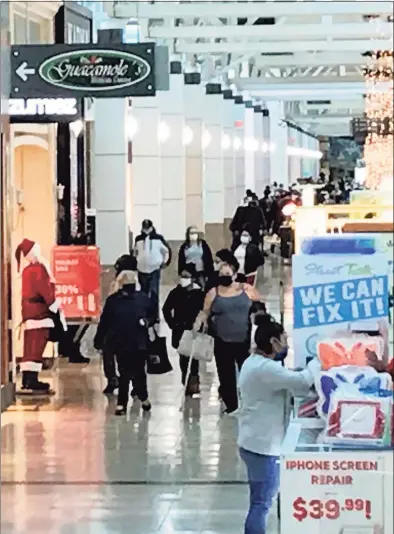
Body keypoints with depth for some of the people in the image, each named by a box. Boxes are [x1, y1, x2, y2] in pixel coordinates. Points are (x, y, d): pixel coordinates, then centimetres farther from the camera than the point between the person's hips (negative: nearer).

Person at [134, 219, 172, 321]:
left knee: (154, 293, -12)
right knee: (144, 293, 12)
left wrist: (165, 262, 2)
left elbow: (167, 250, 6)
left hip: (155, 269, -3)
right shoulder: (138, 239, 3)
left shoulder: (158, 238, -4)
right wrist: (136, 262, 12)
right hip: (142, 270, 3)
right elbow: (135, 251, 19)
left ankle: (155, 315, -9)